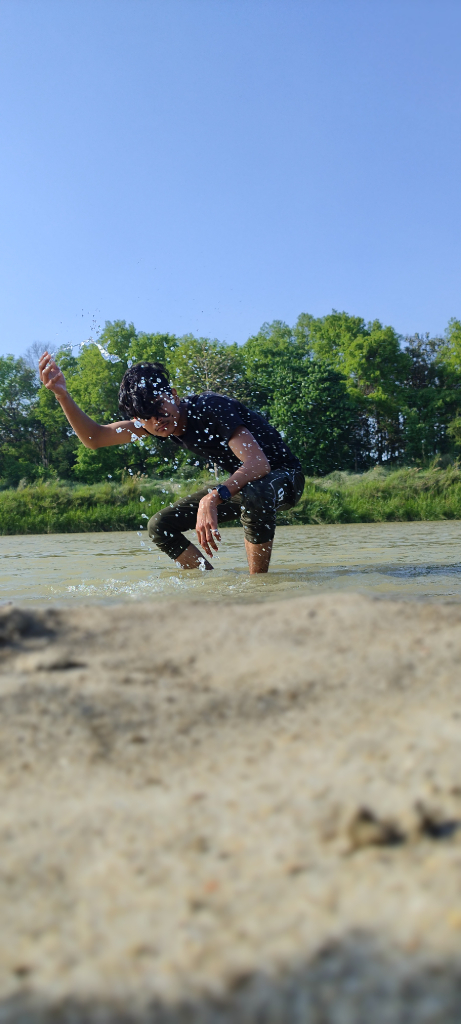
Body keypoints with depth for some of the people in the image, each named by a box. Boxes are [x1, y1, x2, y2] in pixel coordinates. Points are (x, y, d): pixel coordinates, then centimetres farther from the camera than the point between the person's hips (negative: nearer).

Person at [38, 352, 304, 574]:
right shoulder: (149, 420, -8)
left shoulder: (210, 408, -31)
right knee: (160, 527, -2)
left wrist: (212, 499, -57)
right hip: (239, 483, 7)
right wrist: (62, 394, -22)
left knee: (253, 496, -44)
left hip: (283, 475, -7)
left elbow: (259, 463, -42)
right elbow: (94, 438, -7)